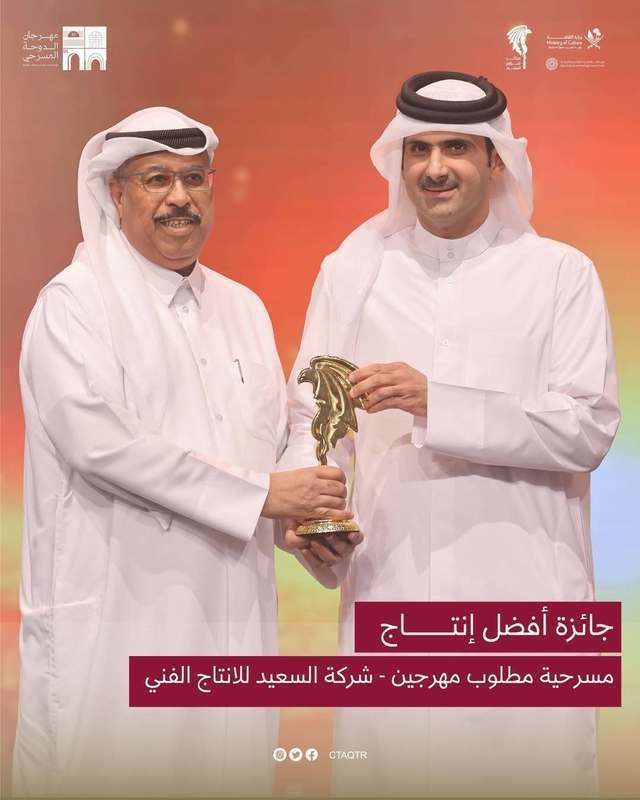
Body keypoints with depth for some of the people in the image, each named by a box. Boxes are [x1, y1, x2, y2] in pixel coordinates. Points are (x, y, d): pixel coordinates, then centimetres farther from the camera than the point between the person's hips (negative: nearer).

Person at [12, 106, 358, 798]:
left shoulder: (243, 308, 15)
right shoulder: (75, 302, -6)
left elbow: (277, 437, 17)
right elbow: (101, 442, -18)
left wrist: (311, 516, -4)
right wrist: (260, 494, -16)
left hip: (230, 612, 6)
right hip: (116, 615, -5)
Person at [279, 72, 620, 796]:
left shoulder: (560, 274, 3)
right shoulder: (351, 271, 10)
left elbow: (588, 428, -6)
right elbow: (309, 413, 8)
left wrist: (436, 403, -16)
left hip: (523, 589, -1)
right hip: (390, 583, 2)